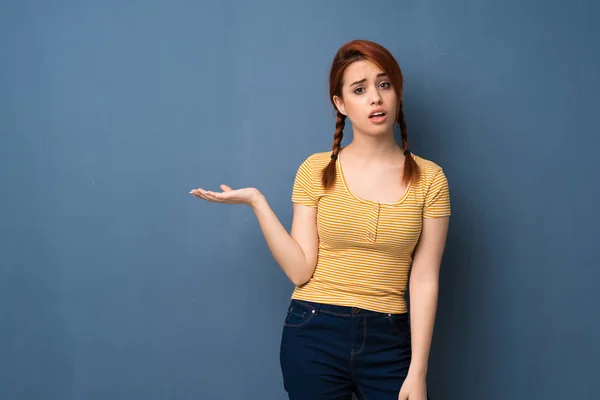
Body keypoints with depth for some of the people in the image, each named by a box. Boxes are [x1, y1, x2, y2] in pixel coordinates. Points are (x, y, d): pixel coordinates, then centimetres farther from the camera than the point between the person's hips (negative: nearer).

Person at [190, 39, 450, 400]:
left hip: (388, 342, 0)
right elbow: (300, 270, -5)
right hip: (315, 336, 0)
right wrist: (257, 202, -11)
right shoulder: (317, 170, 0)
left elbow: (424, 281, -4)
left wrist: (417, 371, -7)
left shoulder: (429, 178, -1)